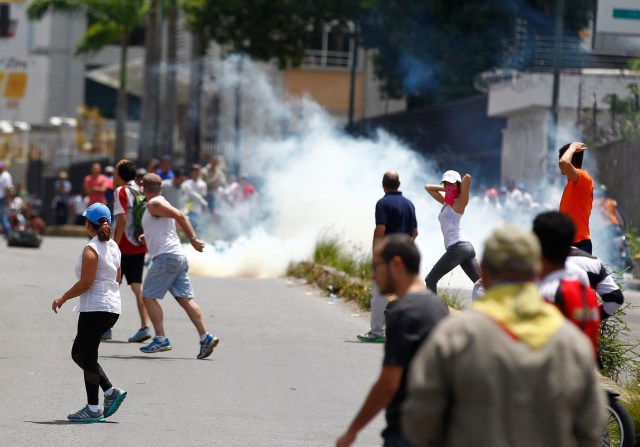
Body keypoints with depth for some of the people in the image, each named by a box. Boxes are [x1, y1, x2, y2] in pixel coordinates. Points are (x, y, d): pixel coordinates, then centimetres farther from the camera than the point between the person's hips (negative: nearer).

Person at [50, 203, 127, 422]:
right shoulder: (114, 247, 11)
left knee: (87, 357, -1)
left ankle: (93, 408, 2)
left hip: (95, 309, -9)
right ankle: (110, 391, 10)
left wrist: (63, 298, -8)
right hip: (112, 307, 9)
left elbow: (86, 283, -19)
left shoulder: (91, 250, -15)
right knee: (79, 353, 17)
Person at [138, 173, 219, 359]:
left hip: (166, 256, -9)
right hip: (178, 257, 9)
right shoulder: (161, 203, 21)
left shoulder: (154, 204, -7)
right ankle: (205, 336, -9)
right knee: (185, 299, 2)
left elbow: (179, 216, -18)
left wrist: (193, 239, -20)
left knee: (149, 296, -3)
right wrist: (148, 238, 29)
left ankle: (160, 339, -8)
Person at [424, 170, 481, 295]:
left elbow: (468, 177, -17)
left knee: (430, 280, -5)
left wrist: (456, 190, 1)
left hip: (457, 247, -9)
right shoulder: (445, 201, 21)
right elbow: (428, 187, 32)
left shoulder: (459, 202, -2)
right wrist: (445, 189, 20)